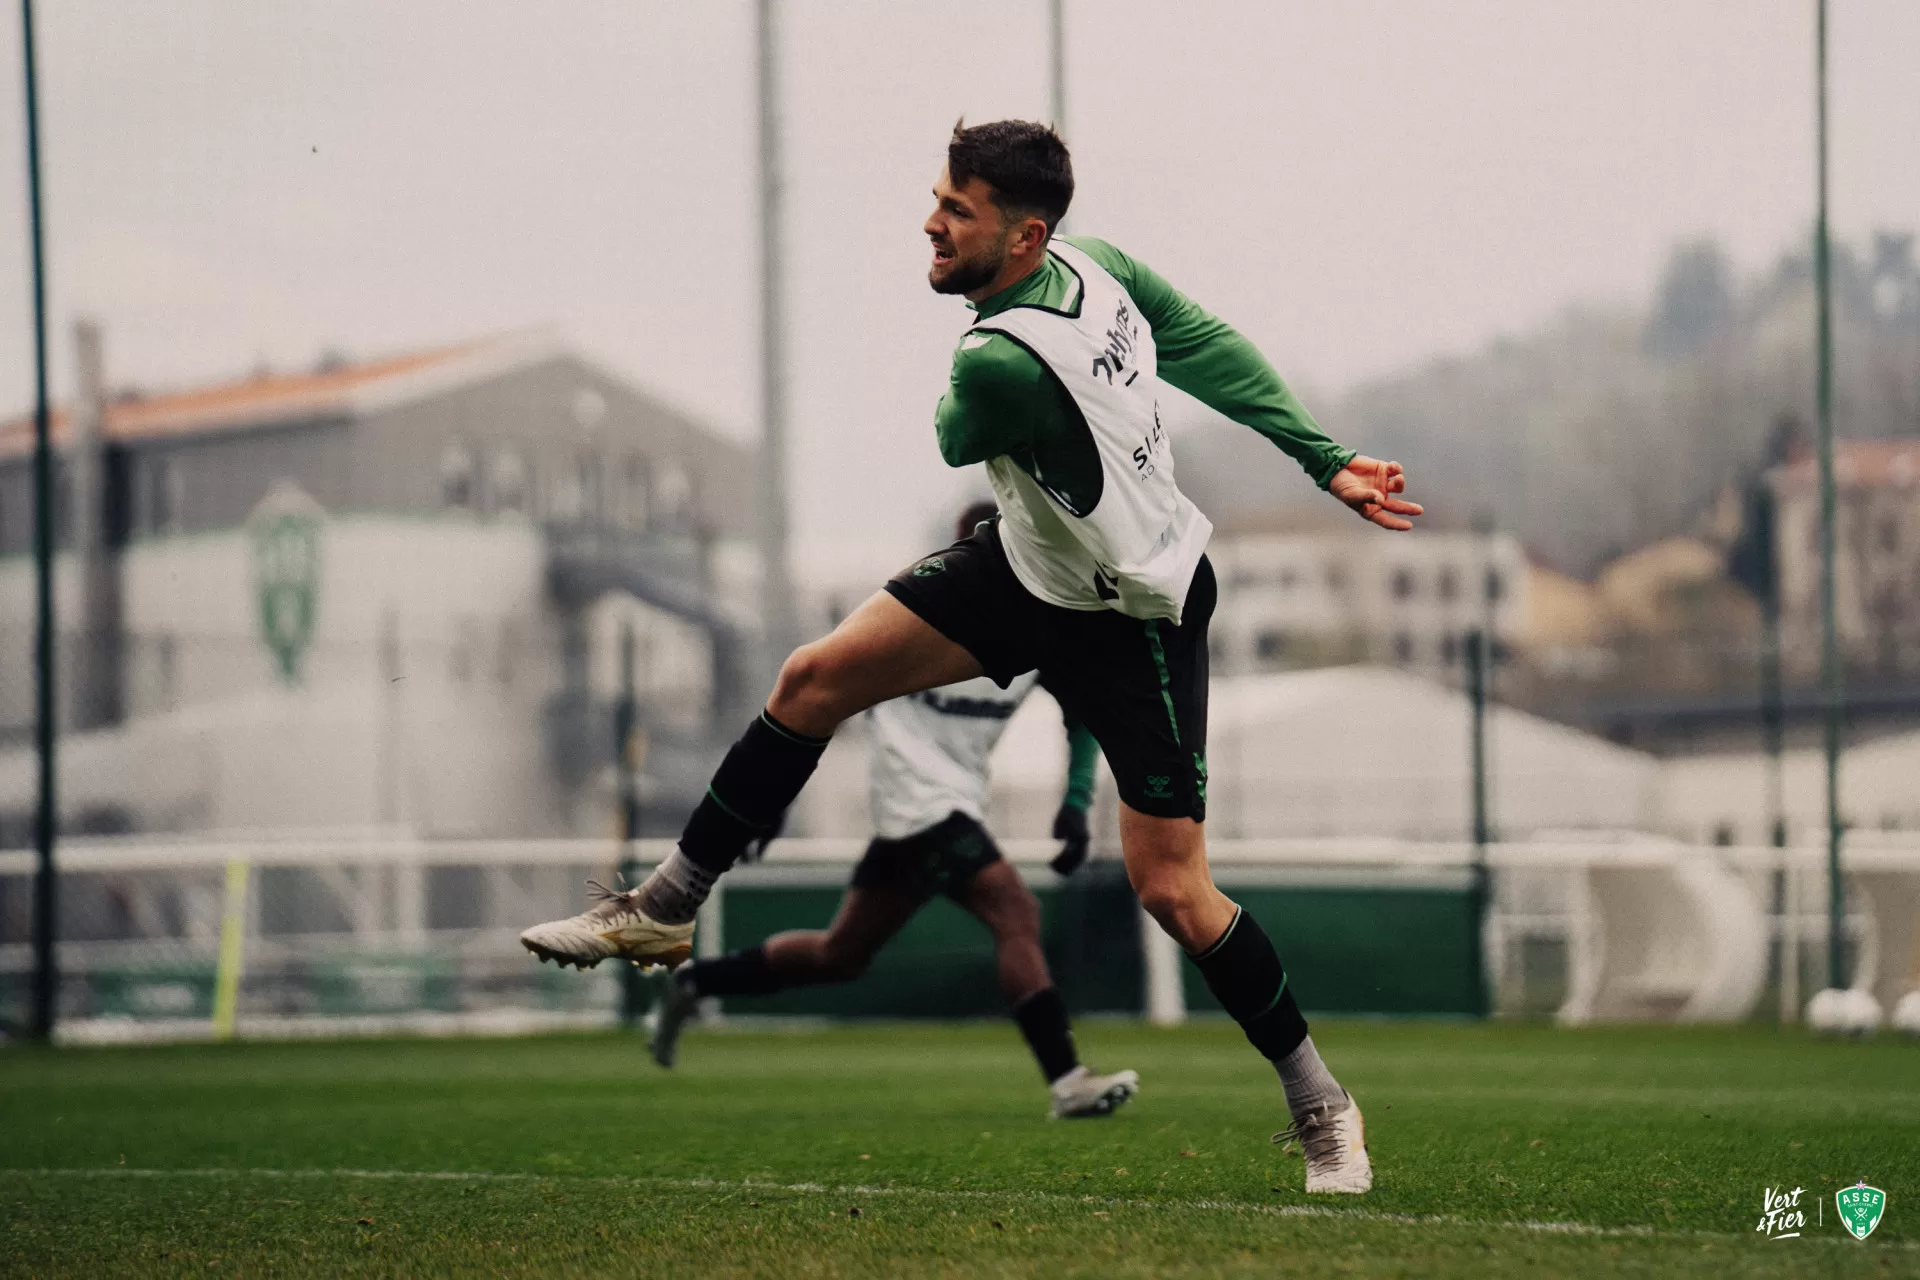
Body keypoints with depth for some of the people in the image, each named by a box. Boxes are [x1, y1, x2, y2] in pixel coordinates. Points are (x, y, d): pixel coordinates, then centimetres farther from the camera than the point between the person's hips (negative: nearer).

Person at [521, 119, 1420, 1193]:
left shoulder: (999, 363, -34)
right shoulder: (1093, 262, -13)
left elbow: (958, 445, -11)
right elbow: (1217, 350, -7)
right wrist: (1328, 461, -3)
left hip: (1133, 621, -9)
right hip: (1034, 563, 9)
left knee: (1172, 889, -8)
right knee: (817, 678, 2)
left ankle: (1322, 1108, 11)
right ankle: (666, 909, 15)